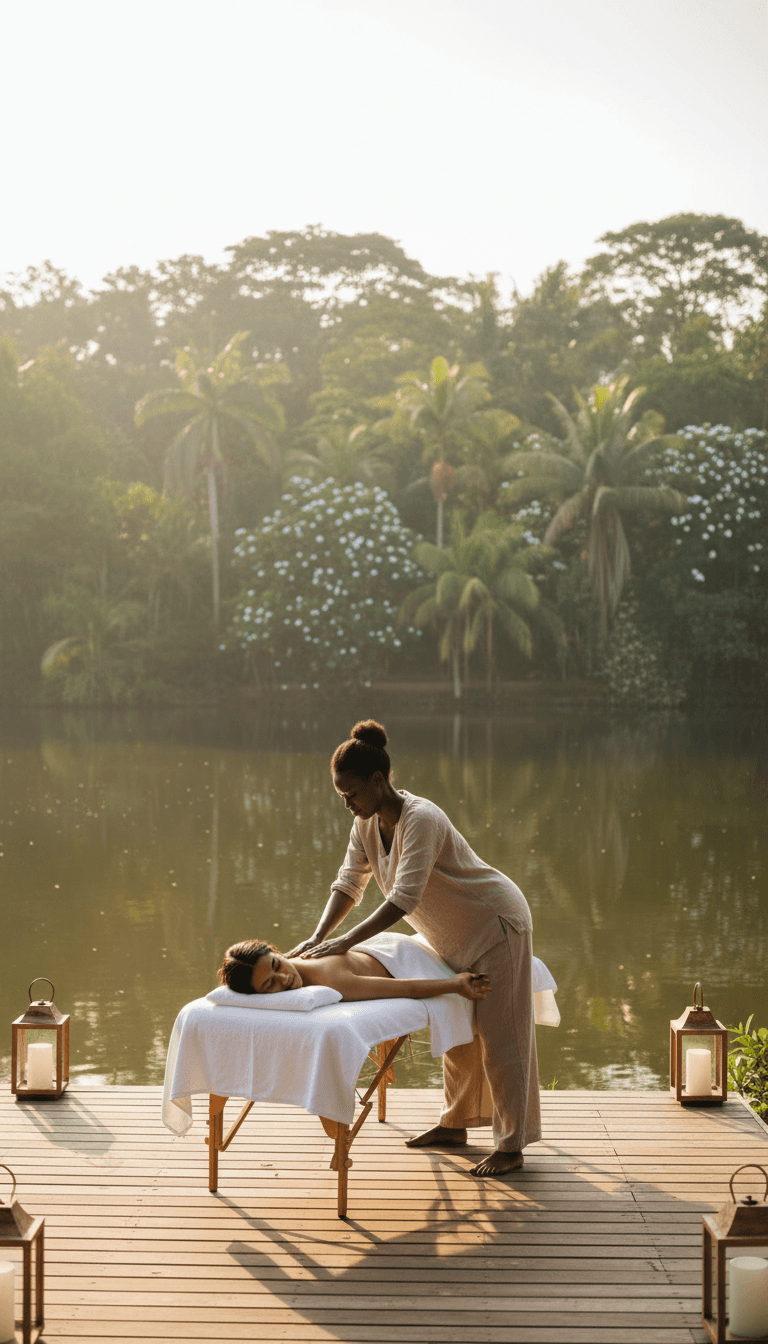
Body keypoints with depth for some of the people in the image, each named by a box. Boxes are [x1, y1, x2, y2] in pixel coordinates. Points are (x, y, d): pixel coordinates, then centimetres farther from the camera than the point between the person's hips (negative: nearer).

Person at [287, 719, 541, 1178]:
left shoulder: (421, 820, -32)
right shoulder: (368, 823, -5)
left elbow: (404, 898, -37)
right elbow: (348, 884, -2)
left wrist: (346, 941, -37)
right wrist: (318, 937, -17)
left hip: (496, 925, -9)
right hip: (458, 935, 9)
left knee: (499, 1036, -3)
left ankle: (511, 1147, 4)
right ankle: (455, 1126, 33)